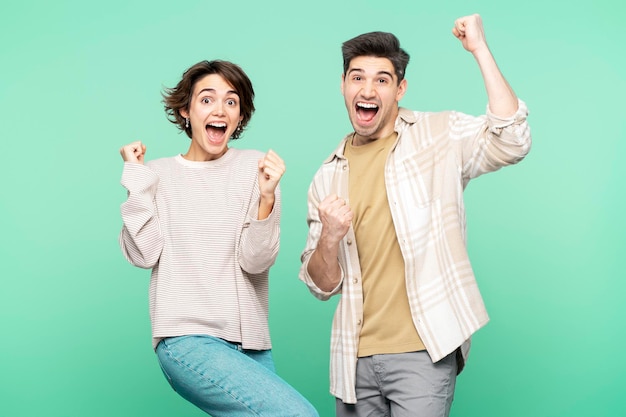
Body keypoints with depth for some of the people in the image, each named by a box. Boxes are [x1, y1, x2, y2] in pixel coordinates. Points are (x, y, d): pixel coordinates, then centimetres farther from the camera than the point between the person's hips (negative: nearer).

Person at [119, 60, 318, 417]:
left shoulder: (256, 167, 2)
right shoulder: (159, 174, 5)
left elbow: (255, 262, -5)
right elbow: (143, 255, -6)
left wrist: (266, 197, -20)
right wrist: (136, 180, -5)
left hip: (250, 342, 3)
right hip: (187, 339, -3)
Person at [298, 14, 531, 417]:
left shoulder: (440, 135, 1)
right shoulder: (328, 176, 9)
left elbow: (511, 142, -19)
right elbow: (322, 286, 9)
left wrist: (479, 48, -18)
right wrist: (329, 239, -13)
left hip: (424, 352, -4)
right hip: (356, 357, 4)